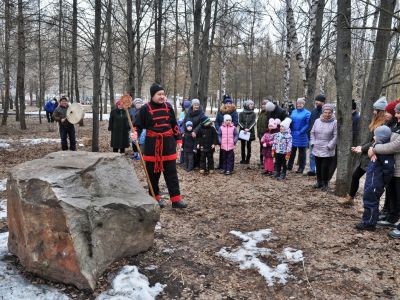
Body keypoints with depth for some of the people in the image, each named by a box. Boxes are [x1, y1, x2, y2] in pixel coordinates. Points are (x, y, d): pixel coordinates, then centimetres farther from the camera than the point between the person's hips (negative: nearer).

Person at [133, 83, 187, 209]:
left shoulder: (168, 106, 6)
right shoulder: (145, 108, -5)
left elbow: (174, 124, 13)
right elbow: (138, 125, -2)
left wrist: (178, 139, 12)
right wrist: (136, 133, -23)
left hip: (168, 143, 3)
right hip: (152, 144, -3)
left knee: (171, 172, 2)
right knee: (153, 172, 6)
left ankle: (176, 199, 5)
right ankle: (155, 197, 21)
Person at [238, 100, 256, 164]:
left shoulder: (253, 114, 6)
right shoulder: (241, 113, 5)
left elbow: (253, 122, -3)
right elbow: (240, 122, -1)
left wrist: (248, 128, -16)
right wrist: (244, 128, -16)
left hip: (250, 132, 0)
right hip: (242, 131, 0)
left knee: (248, 146, 3)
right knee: (243, 146, 4)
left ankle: (248, 159, 7)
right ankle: (243, 159, 11)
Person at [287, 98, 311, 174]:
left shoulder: (307, 113, -7)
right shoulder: (293, 112, 12)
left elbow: (308, 124, -14)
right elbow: (290, 121, 17)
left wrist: (301, 131, -19)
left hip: (301, 136, -5)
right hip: (293, 135, 5)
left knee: (301, 152, 5)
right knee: (292, 150, 11)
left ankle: (301, 168, 13)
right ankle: (289, 166, 21)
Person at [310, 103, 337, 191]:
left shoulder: (335, 122, -9)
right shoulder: (317, 121, 5)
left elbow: (336, 136, -9)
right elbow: (312, 133, 14)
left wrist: (329, 146, -13)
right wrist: (312, 143, 5)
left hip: (327, 151, -4)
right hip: (317, 149, 4)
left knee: (325, 168, -3)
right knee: (318, 167, 13)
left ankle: (325, 184, 14)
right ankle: (319, 182, 30)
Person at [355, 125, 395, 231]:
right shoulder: (378, 147, 6)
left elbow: (389, 168, -24)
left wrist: (383, 182, -15)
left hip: (375, 183, -10)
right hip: (372, 181, 10)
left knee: (370, 202, 1)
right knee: (369, 200, 18)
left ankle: (369, 223, 13)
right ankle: (368, 221, 30)